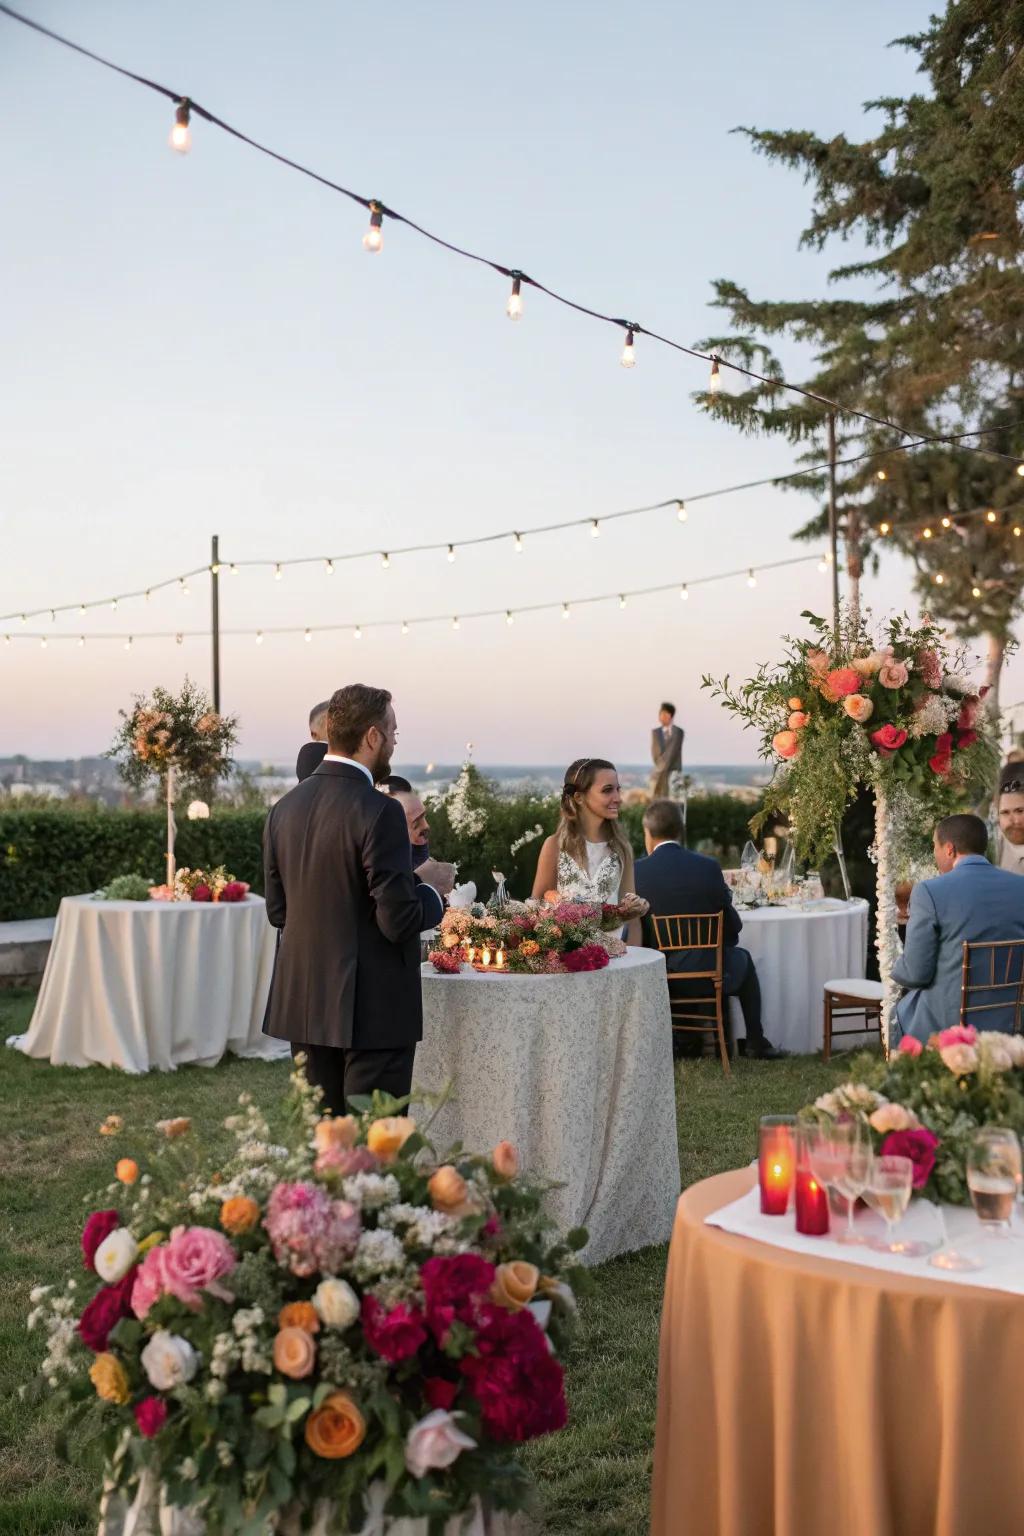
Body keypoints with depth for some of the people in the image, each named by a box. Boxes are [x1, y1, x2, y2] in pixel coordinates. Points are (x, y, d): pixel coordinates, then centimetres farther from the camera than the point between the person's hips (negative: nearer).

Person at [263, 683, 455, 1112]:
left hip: (304, 1005, 7)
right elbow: (399, 920, -19)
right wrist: (431, 888, 1)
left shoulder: (285, 808, 4)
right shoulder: (379, 812, -17)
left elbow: (277, 911, 11)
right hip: (373, 1011, -7)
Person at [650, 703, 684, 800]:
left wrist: (663, 765, -11)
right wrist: (660, 766, -10)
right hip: (659, 771, 3)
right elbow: (655, 751, 4)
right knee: (655, 797, -4)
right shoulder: (655, 732, 11)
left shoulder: (678, 731, -1)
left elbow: (673, 750, -8)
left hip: (673, 770, -3)